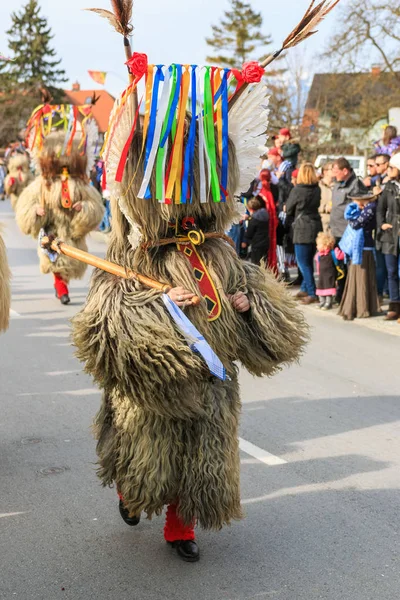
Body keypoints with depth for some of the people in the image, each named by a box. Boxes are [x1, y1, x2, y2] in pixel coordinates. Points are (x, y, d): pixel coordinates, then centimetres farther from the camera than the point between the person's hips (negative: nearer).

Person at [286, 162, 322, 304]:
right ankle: (305, 288, 26)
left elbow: (288, 210, -1)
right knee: (309, 261, 16)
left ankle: (312, 293, -7)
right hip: (316, 227, 7)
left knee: (303, 263, -2)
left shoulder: (297, 190, -12)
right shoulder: (317, 189, 5)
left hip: (302, 228, -6)